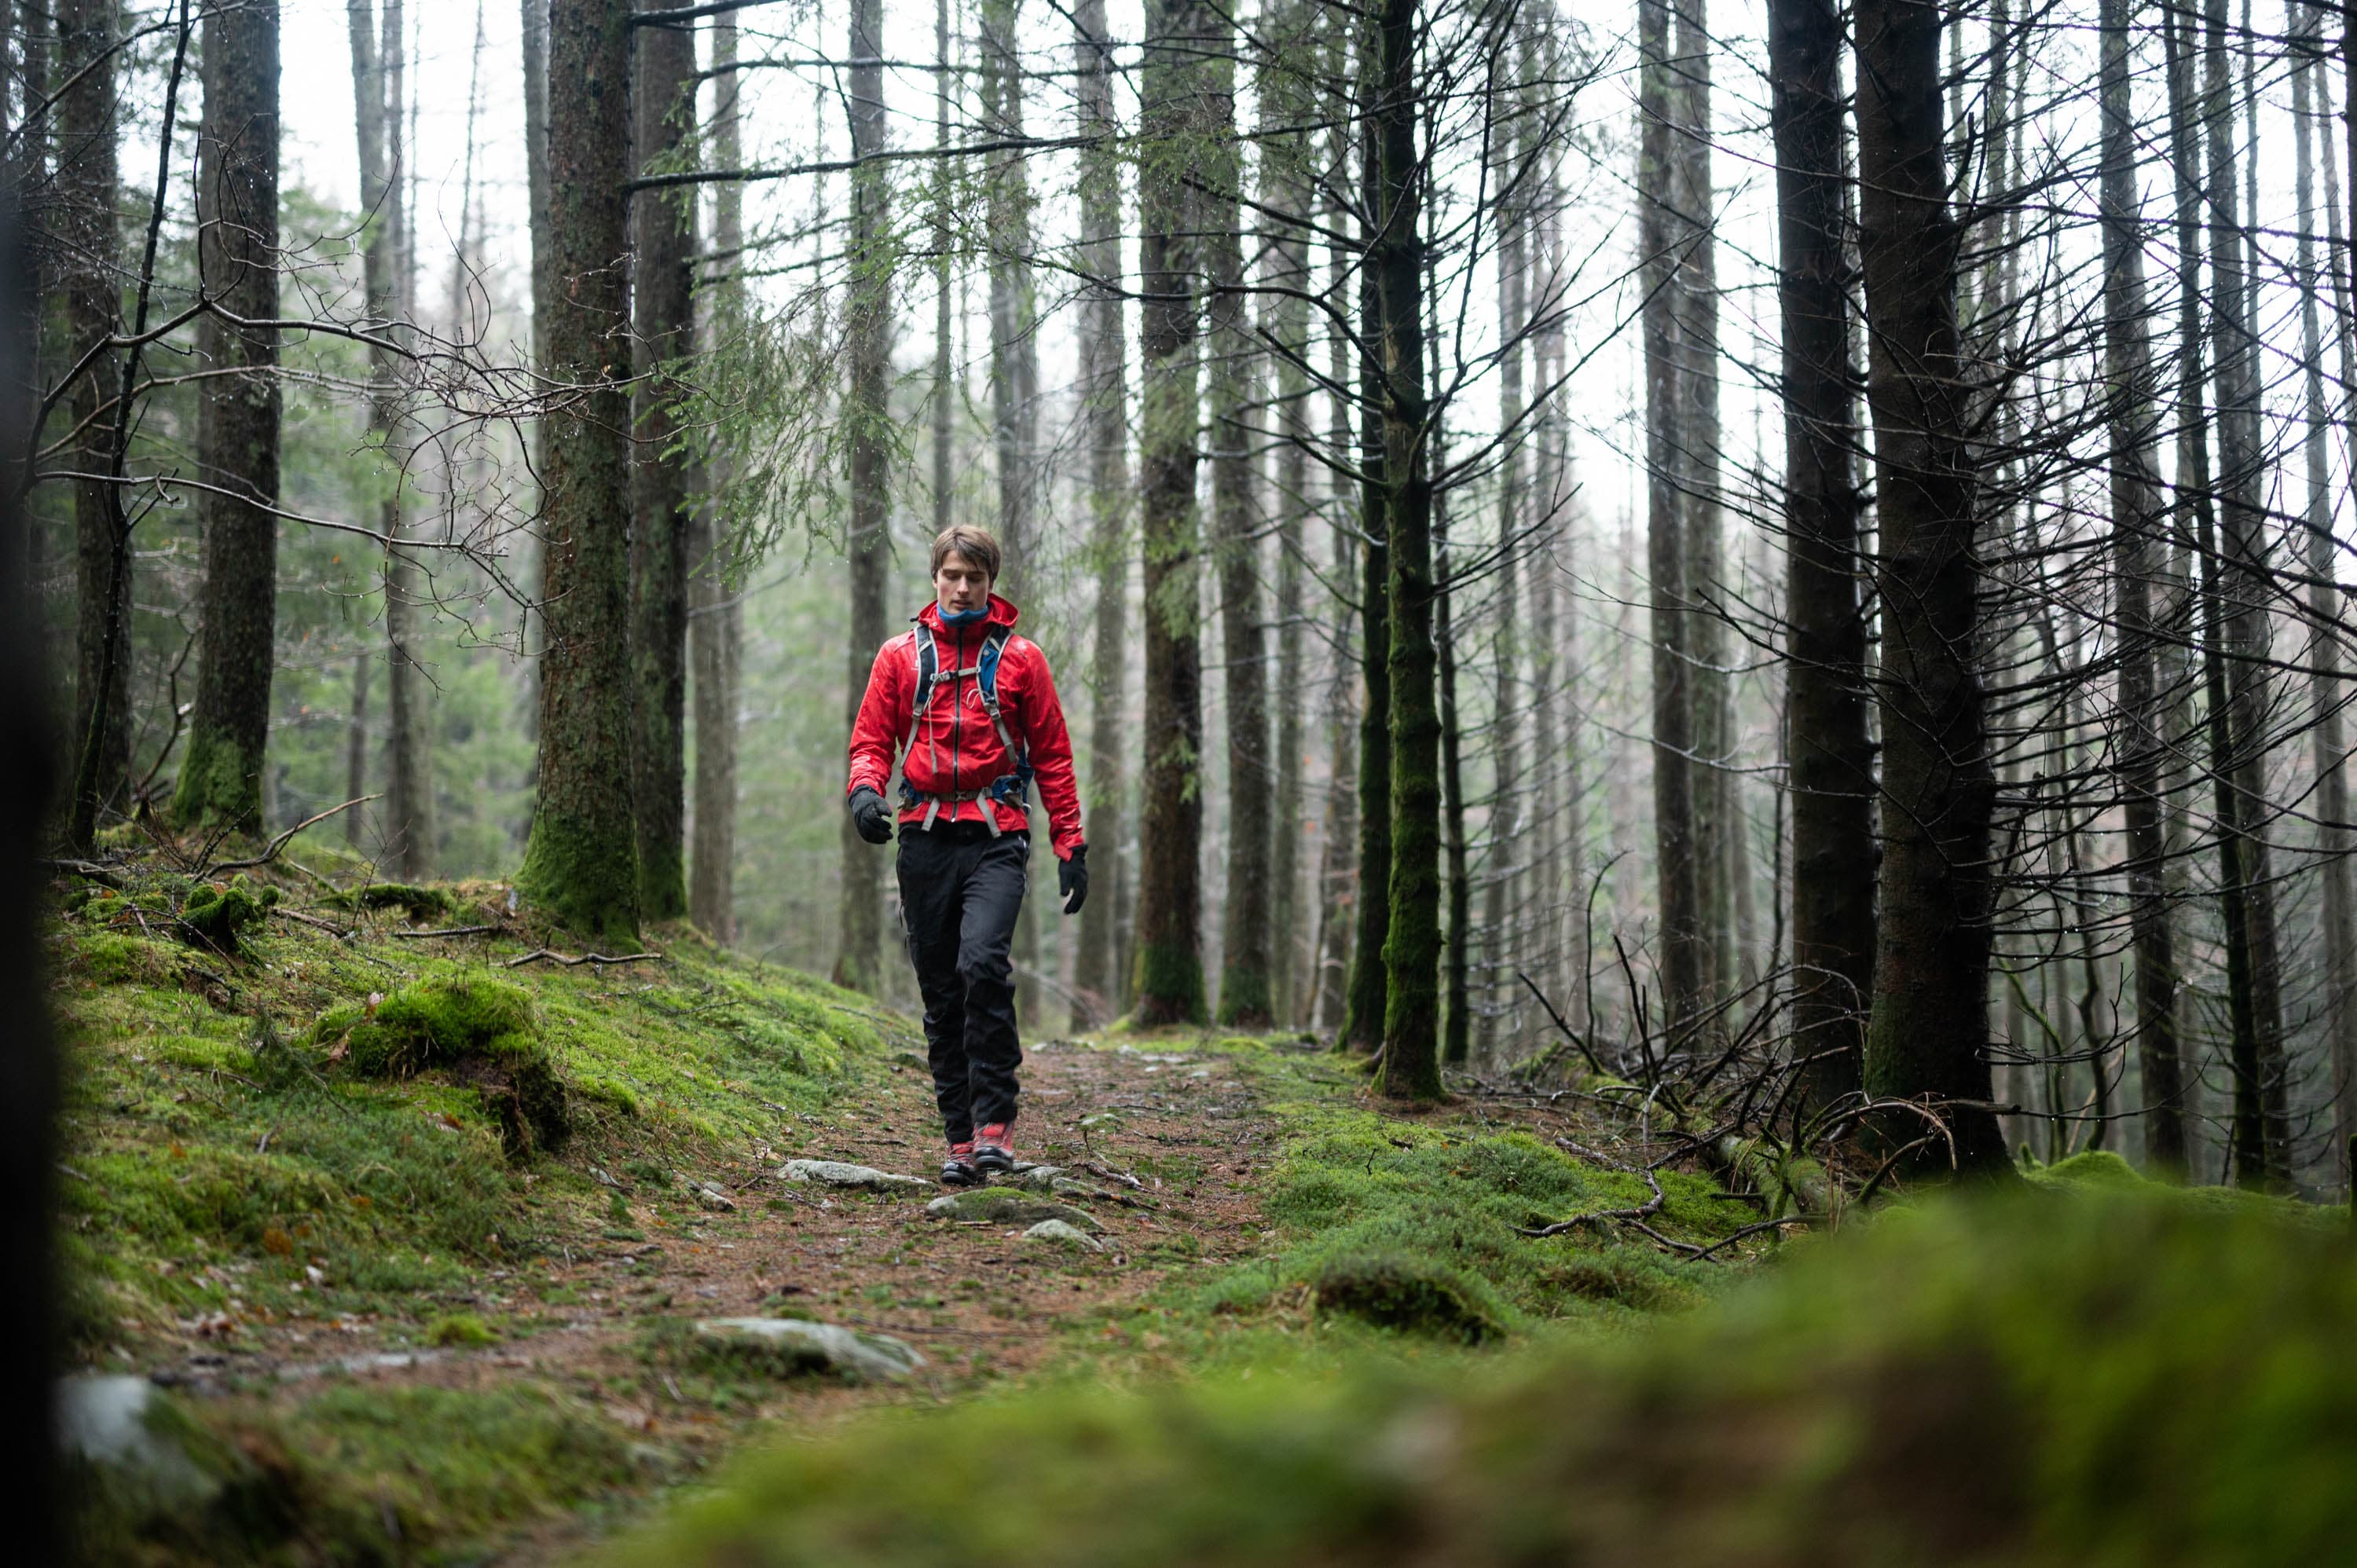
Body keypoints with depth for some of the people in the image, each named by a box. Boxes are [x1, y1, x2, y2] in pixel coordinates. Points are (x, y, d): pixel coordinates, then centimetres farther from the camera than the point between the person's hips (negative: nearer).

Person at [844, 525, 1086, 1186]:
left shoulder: (1020, 658, 7)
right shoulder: (901, 655, 11)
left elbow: (1052, 755, 9)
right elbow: (872, 738, 10)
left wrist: (1070, 846, 3)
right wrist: (864, 789, -12)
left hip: (996, 839, -3)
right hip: (926, 836, 3)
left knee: (983, 962, -23)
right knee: (941, 992, 4)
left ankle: (993, 1123, -18)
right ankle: (960, 1138, 11)